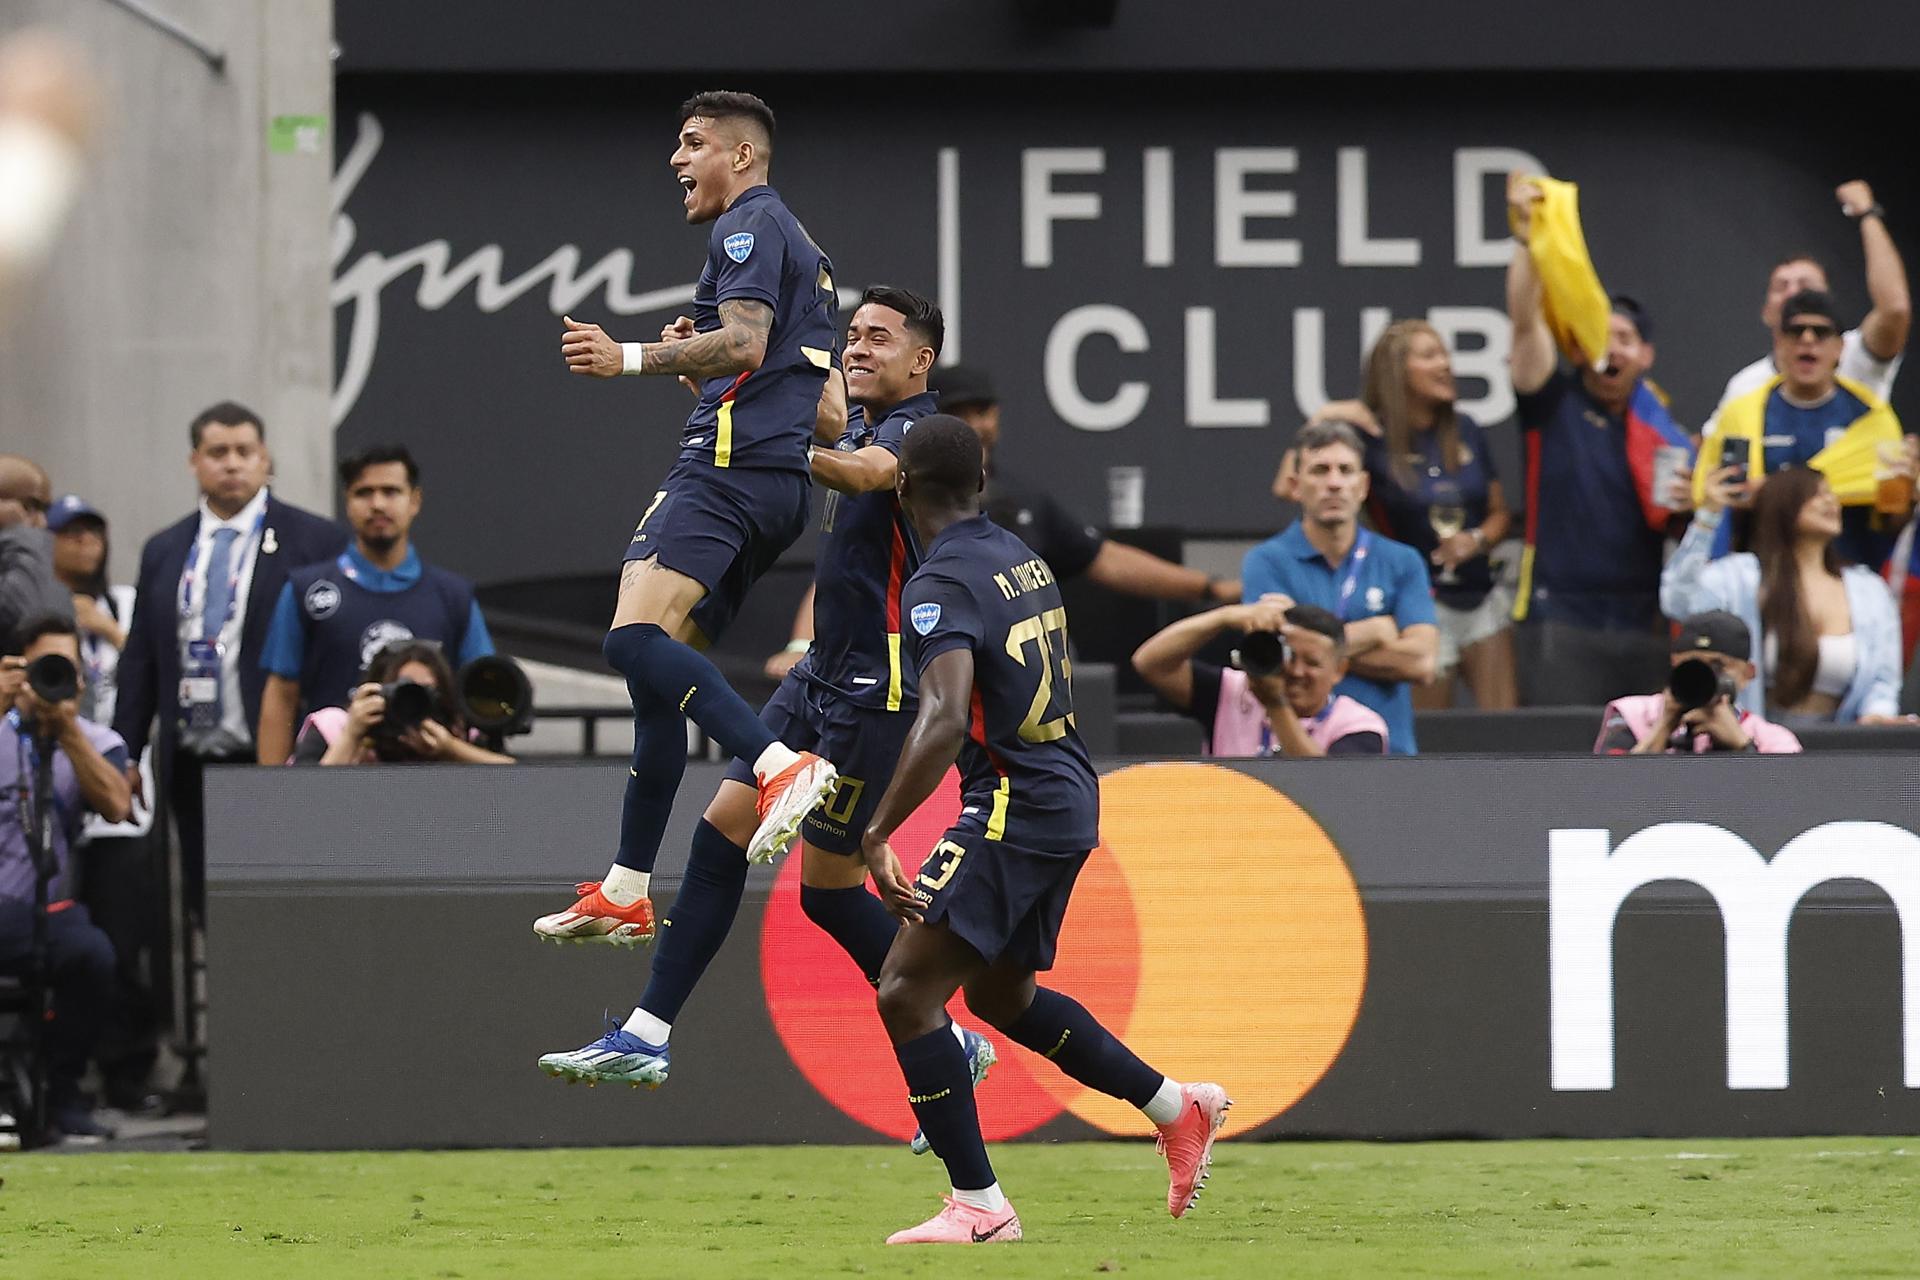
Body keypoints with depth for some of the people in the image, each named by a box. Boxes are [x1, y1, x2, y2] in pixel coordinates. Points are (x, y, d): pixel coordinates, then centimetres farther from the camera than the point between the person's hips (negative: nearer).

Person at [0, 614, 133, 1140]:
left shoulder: (97, 743, 11)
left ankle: (63, 1092, -12)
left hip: (50, 911, 2)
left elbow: (116, 806, -9)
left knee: (92, 953, -32)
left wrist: (66, 726, -14)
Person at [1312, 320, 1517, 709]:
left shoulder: (1464, 431, 7)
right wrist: (1321, 421, -21)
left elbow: (1500, 512, 16)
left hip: (1484, 599, 4)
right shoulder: (1370, 438, -7)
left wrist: (1478, 540, -5)